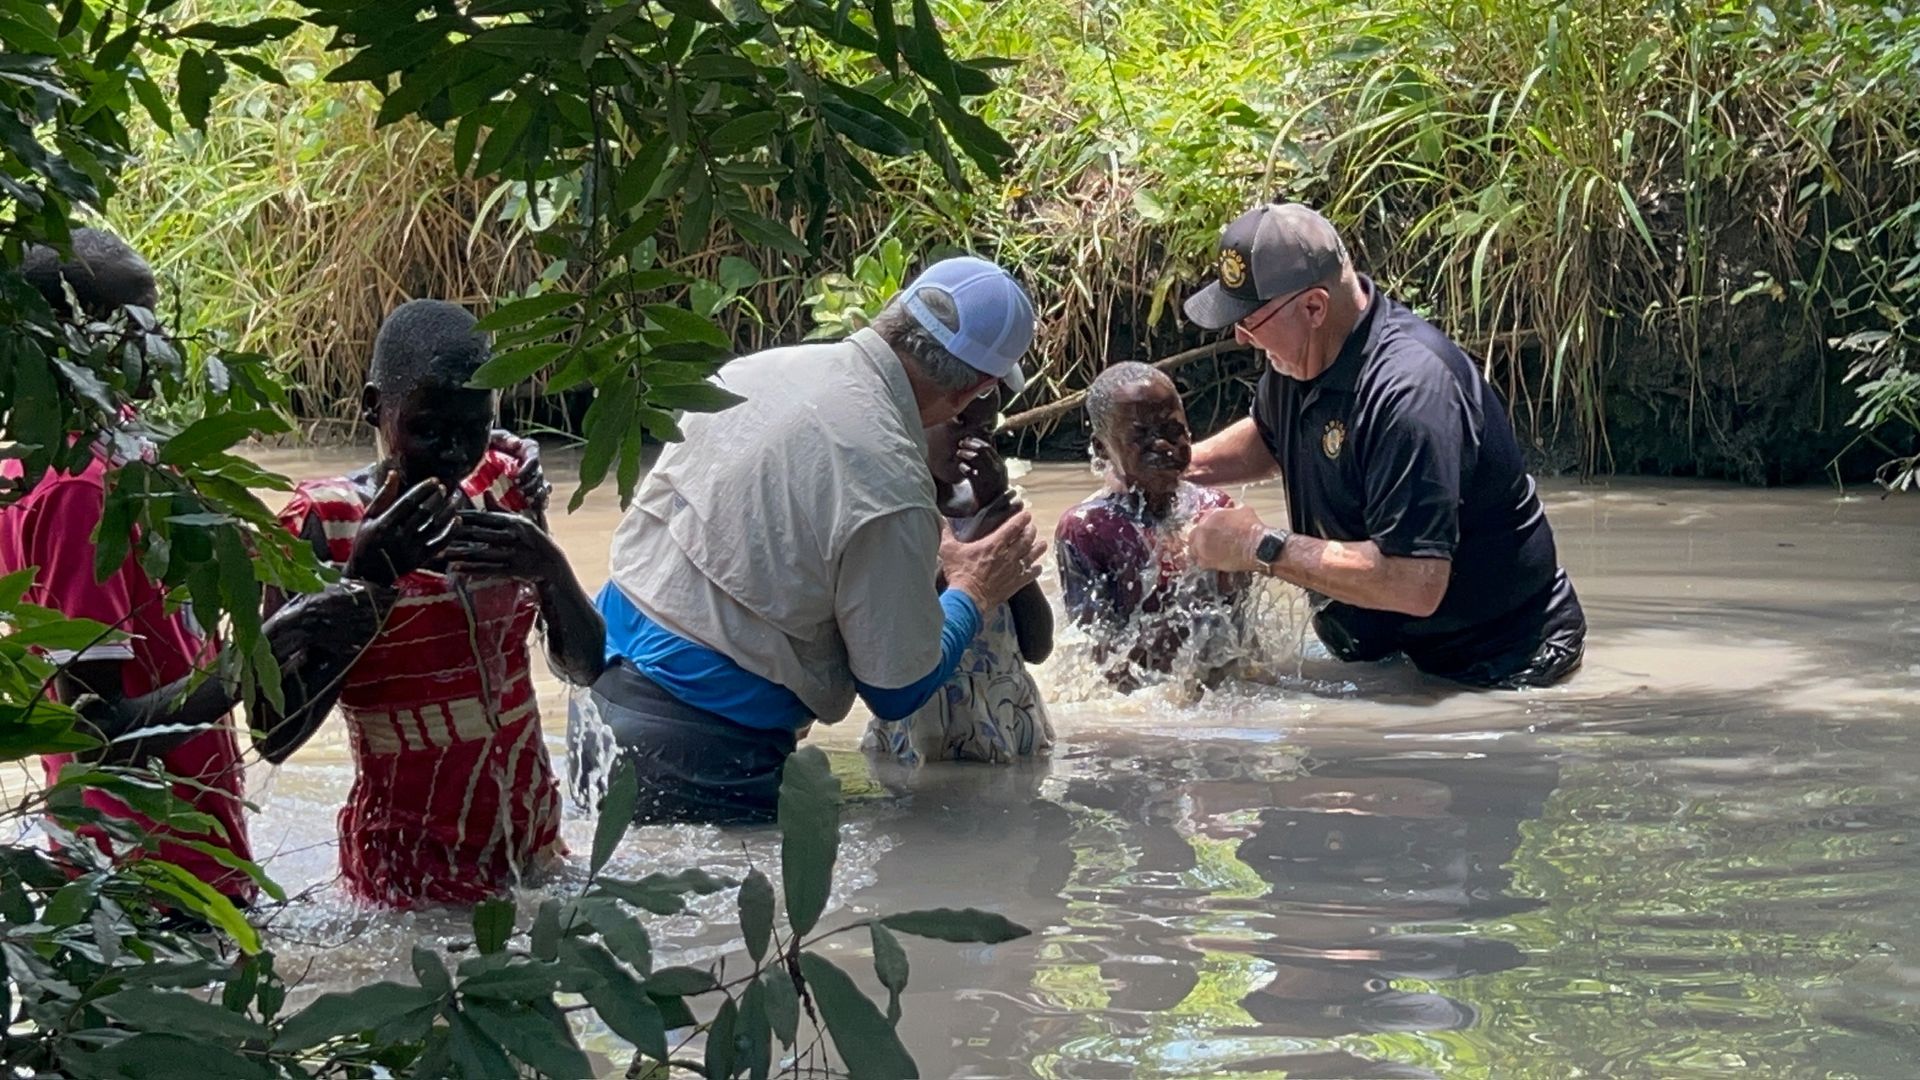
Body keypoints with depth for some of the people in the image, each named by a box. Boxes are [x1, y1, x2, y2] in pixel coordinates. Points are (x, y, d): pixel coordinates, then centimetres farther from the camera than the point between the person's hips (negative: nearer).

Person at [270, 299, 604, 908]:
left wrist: (550, 569, -12)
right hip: (411, 868, -5)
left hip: (533, 838, 5)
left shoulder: (502, 489, 6)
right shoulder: (322, 522, -11)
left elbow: (584, 666, 9)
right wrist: (362, 579, -25)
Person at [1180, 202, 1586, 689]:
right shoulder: (1301, 353, -1)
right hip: (1388, 648, 9)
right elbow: (1268, 438, 25)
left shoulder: (1411, 389, -30)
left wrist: (1262, 547, -27)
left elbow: (1416, 583, -35)